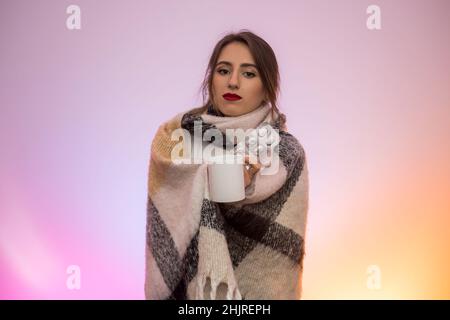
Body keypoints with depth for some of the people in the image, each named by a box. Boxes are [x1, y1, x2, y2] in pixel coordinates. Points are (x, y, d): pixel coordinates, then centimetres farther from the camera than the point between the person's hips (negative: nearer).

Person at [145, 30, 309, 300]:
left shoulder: (286, 152, -11)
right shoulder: (175, 137, -8)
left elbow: (280, 249, -14)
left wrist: (242, 190, -28)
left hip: (253, 288, -1)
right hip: (184, 284, 1)